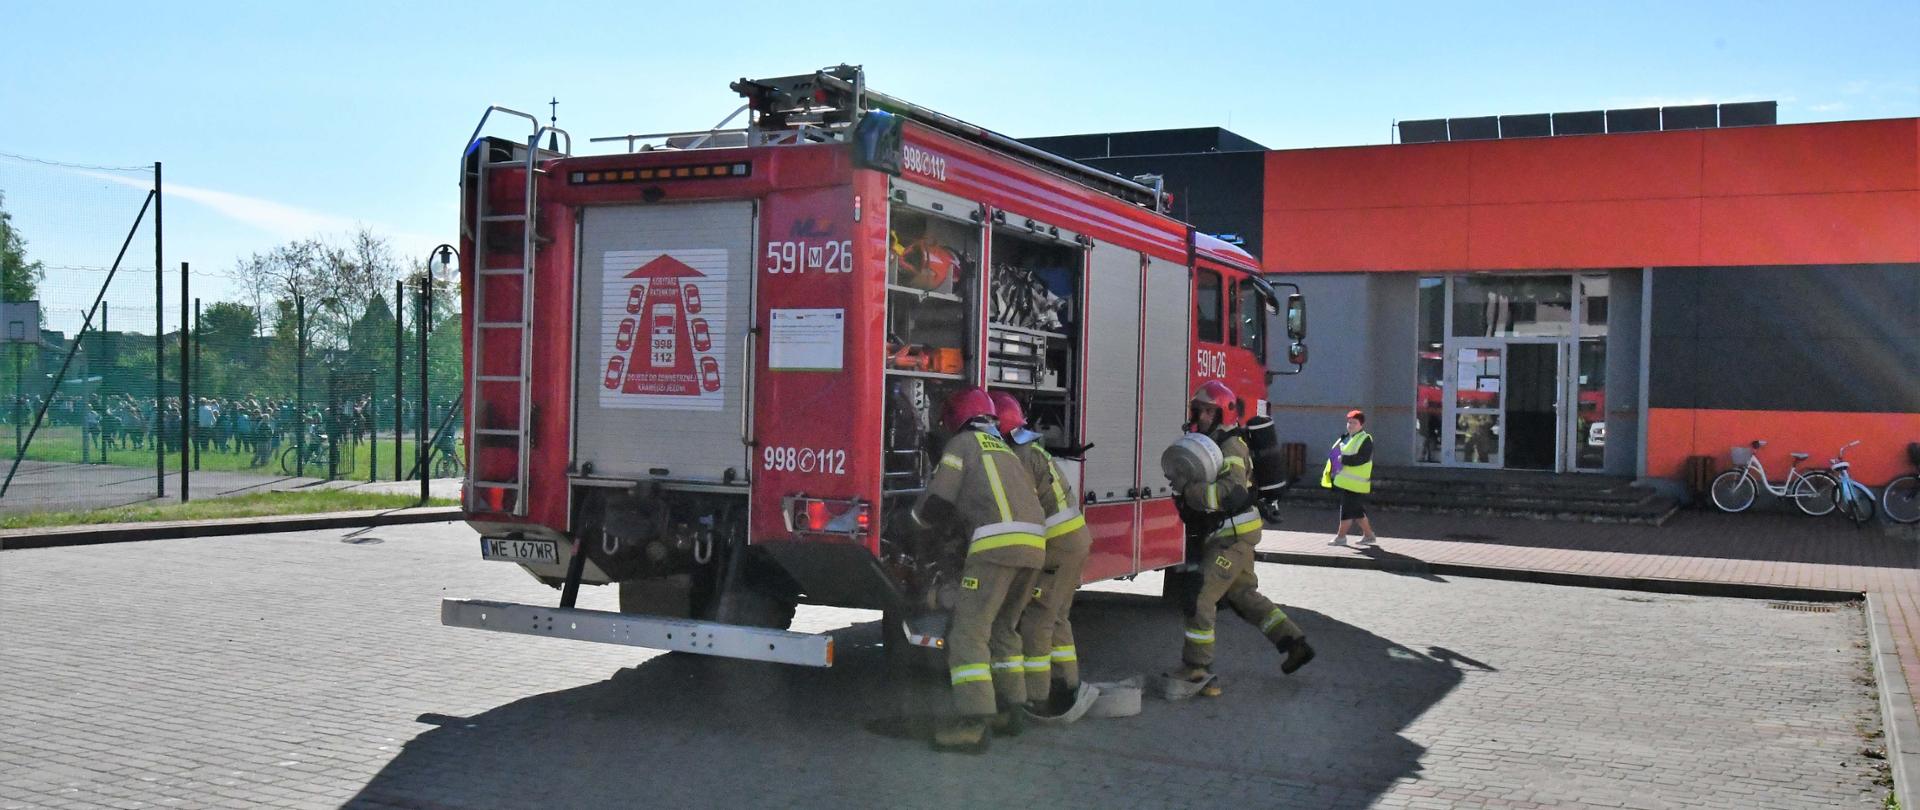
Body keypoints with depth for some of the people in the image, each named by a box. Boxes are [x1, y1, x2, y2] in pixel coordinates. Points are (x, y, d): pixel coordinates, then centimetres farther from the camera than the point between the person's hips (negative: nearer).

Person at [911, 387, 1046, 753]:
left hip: (995, 542, -7)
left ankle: (973, 722, -15)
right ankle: (1010, 709, 22)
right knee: (1003, 627, 22)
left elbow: (937, 500, 1)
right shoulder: (1005, 449, 31)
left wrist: (917, 518, 23)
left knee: (969, 630, -7)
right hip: (1034, 544, 7)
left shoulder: (962, 443, 9)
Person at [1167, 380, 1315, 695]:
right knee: (1244, 595, 19)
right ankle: (1295, 642, 25)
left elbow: (1229, 493, -31)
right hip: (1226, 535, 10)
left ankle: (1196, 669, -5)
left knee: (1201, 596, -10)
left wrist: (1187, 488, -32)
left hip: (1234, 535, -10)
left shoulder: (1231, 448, -17)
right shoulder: (1208, 443, 14)